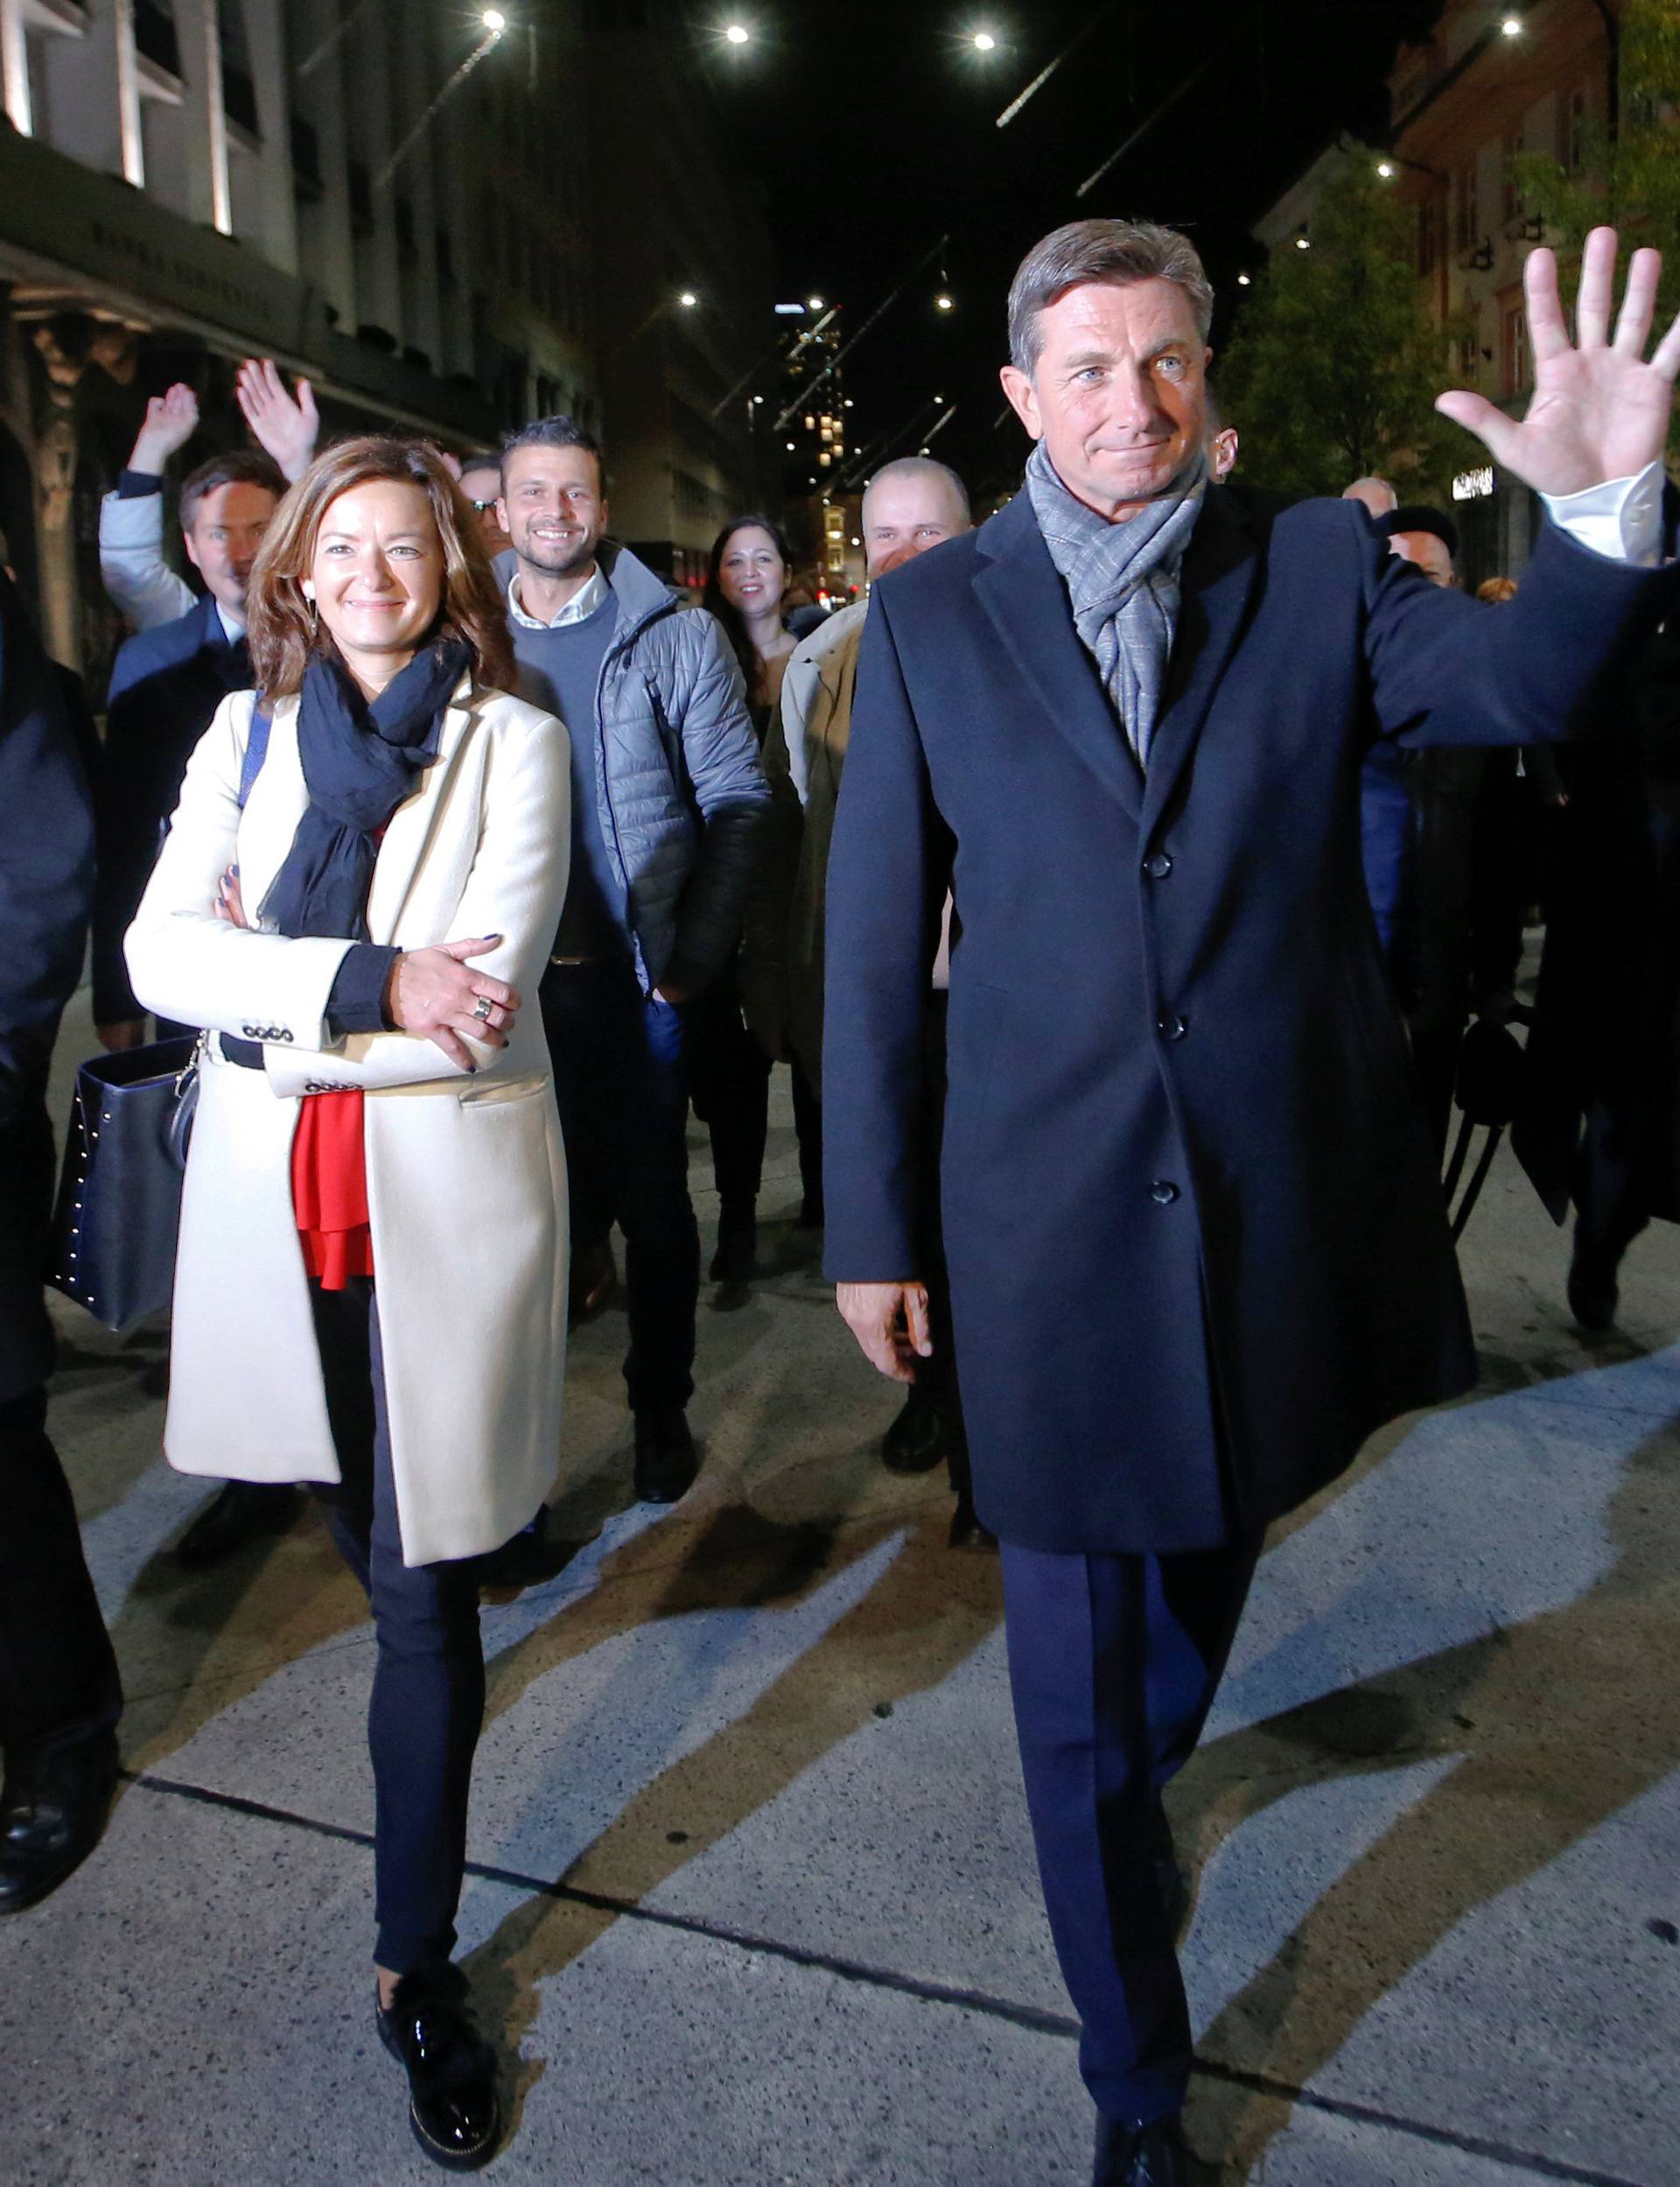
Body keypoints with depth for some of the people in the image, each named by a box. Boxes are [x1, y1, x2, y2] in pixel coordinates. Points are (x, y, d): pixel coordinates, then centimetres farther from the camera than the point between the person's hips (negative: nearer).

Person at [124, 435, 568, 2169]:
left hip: (445, 1191, -4)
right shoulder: (246, 734, 10)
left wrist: (270, 980, -9)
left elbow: (483, 987, -13)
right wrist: (366, 982, -16)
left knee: (424, 1589, 0)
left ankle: (417, 1962, 17)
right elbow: (159, 951, -4)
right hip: (271, 1191, 4)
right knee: (359, 1530, 20)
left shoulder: (511, 741, -1)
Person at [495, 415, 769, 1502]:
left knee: (654, 1203, 8)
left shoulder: (679, 637, 1)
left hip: (637, 980, -2)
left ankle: (663, 1412, 24)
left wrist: (692, 960, -11)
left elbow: (739, 803, -3)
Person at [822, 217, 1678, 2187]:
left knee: (1207, 1573, 26)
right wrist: (871, 1229, -1)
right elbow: (873, 942, -1)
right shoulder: (929, 614, 0)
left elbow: (1514, 684, -13)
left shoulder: (1316, 566, 3)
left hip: (1280, 1208, 2)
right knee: (1077, 1686, 8)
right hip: (1051, 1224, -1)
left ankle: (1141, 1783, 60)